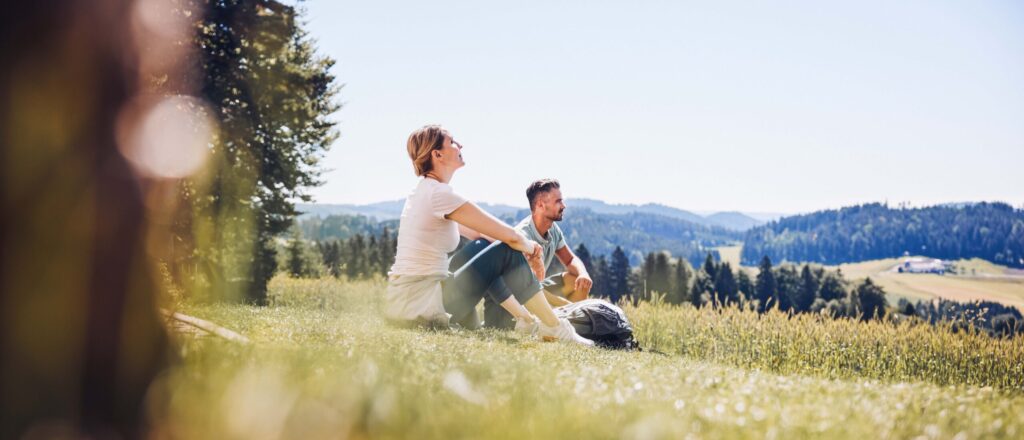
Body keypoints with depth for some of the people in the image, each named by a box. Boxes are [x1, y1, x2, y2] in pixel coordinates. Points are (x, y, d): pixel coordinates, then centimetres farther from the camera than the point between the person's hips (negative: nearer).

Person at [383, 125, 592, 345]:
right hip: (420, 305, -10)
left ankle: (525, 319, 24)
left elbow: (475, 232, 23)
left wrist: (525, 244, 13)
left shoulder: (424, 191, 14)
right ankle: (556, 329, 3)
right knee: (508, 253, -6)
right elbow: (511, 237, -15)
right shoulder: (439, 193, -16)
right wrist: (530, 247, 7)